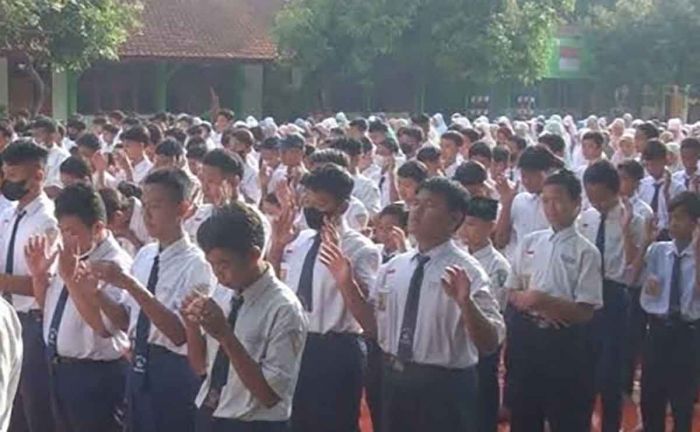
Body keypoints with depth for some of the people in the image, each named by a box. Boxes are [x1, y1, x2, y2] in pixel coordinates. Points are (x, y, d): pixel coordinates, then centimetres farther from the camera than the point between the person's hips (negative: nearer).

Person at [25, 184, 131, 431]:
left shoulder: (116, 264, -20)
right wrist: (39, 274, 0)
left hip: (96, 376, -8)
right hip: (60, 369, 9)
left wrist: (71, 278, -32)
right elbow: (46, 306, 19)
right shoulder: (70, 256, 6)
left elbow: (105, 325, -31)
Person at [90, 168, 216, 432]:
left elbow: (180, 333, -25)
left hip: (174, 373, -7)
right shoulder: (144, 255, 7)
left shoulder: (196, 264, -16)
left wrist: (130, 284, -28)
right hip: (138, 368, 7)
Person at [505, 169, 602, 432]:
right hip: (525, 336, 4)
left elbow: (585, 312, -12)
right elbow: (512, 293, 10)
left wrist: (544, 300, -23)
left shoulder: (586, 252, -7)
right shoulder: (530, 243, 6)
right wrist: (529, 302, -11)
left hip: (565, 343, -4)